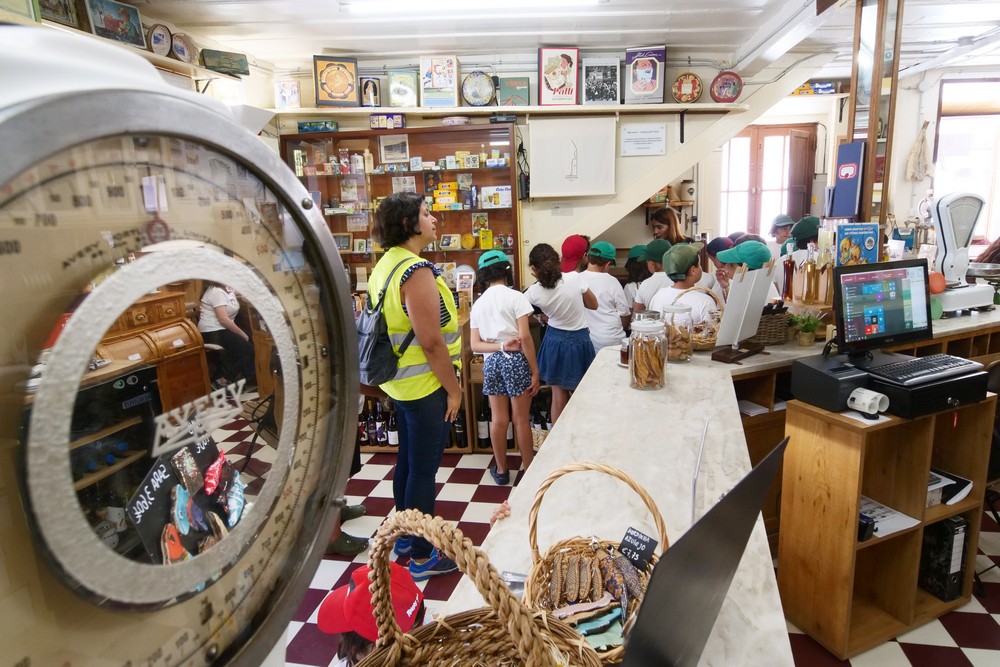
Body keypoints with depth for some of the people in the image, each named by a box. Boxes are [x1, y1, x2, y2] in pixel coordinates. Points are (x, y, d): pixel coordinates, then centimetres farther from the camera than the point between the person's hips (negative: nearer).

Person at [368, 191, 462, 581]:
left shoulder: (385, 265, 8)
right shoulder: (416, 270, -22)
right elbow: (431, 341, -25)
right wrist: (453, 388, -14)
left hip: (400, 381, 10)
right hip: (425, 385, -10)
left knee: (407, 461, 20)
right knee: (424, 469, 3)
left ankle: (406, 537, 36)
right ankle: (422, 557, 18)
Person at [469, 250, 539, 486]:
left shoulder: (478, 304, 9)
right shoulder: (515, 296, -7)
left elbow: (475, 345, 0)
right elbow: (525, 337, -13)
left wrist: (500, 347, -12)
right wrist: (535, 371, -9)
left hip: (491, 362, 4)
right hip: (515, 360, -4)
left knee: (498, 419, 13)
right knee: (521, 420, 6)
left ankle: (501, 470, 25)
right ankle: (529, 470, 19)